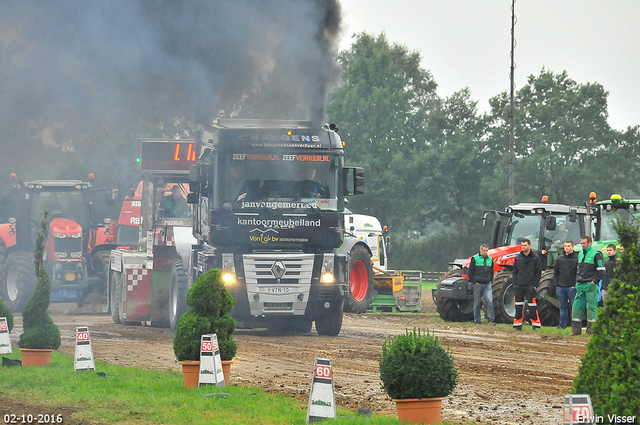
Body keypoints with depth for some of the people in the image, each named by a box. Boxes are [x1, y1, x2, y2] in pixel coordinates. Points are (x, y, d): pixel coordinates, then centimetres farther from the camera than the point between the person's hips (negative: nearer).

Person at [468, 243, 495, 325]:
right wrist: (474, 282, -7)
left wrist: (490, 280, 11)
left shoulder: (490, 259, 12)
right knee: (477, 302, 2)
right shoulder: (475, 259, -2)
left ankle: (491, 319, -10)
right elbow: (470, 272, -3)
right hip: (478, 284, -3)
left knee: (490, 300, -11)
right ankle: (476, 320, 10)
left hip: (487, 284, 3)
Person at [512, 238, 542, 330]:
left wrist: (535, 285, -7)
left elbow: (538, 272, 0)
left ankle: (536, 324, 2)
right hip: (519, 285, 3)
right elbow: (515, 271, 15)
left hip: (530, 286, -3)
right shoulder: (518, 257, 11)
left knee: (532, 306, -3)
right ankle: (517, 324, 8)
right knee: (518, 305, 4)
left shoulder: (535, 257, 1)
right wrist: (514, 283, 4)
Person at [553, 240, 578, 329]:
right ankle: (562, 324, 11)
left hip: (571, 288, -5)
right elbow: (555, 273, 15)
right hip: (561, 287, 5)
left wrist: (575, 285, -11)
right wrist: (557, 284, 6)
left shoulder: (576, 258, -2)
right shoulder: (560, 258, 12)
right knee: (563, 307, 8)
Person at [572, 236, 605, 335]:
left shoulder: (595, 255, -4)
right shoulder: (580, 254, 17)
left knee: (591, 306, -6)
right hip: (580, 285, 7)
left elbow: (601, 271, -6)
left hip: (591, 285, -7)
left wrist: (594, 281, -13)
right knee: (577, 306, 2)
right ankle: (576, 329, 5)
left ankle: (591, 329, -3)